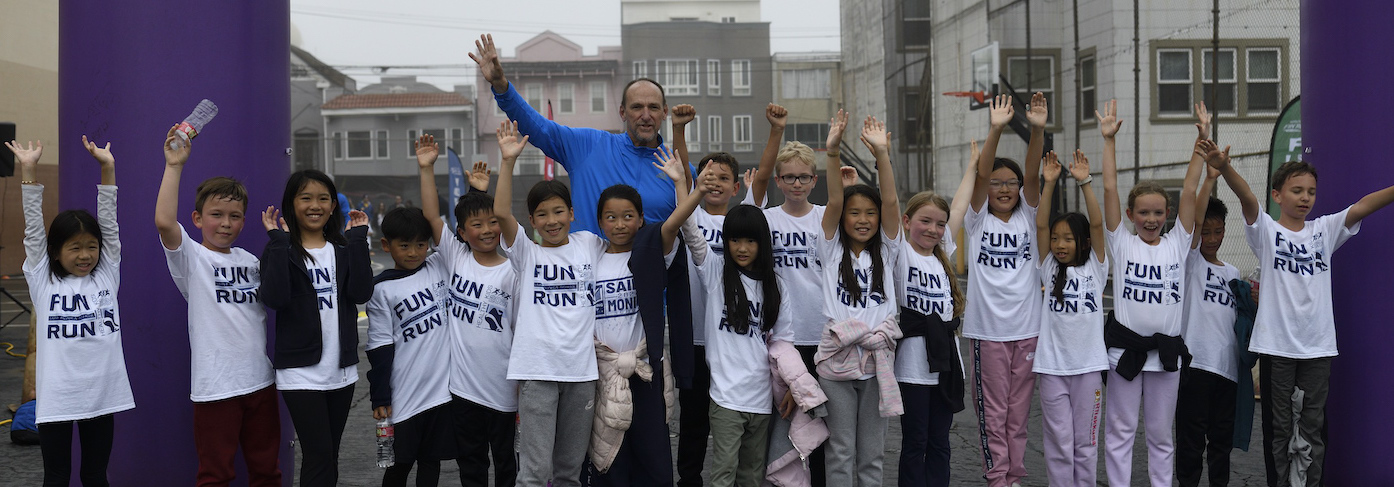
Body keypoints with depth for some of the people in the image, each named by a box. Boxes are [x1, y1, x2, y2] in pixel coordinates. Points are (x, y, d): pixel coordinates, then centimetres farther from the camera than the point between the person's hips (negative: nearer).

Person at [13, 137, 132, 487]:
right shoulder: (43, 281, 2)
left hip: (103, 394, 1)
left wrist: (107, 167, -4)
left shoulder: (107, 276, 5)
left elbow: (109, 224, 1)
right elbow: (33, 229, -3)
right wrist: (28, 171, -8)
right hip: (56, 397, -1)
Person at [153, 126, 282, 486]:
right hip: (215, 385, -5)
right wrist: (174, 166, -22)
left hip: (260, 380, 5)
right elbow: (164, 222, -23)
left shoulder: (250, 261, 11)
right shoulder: (192, 257, -5)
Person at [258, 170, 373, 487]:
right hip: (301, 372, -4)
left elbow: (361, 293, -9)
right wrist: (278, 240, -18)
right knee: (318, 455, -9)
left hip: (341, 369, 4)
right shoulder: (281, 250, -1)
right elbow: (275, 298, -21)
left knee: (329, 455, 12)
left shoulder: (343, 249, 9)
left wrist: (358, 238, -9)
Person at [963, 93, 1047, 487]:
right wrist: (996, 130, -25)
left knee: (1019, 413, 10)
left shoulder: (1027, 217, 7)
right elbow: (980, 174, -13)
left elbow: (1033, 175, -8)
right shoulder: (978, 220, 1)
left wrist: (1038, 130, -22)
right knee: (992, 413, 3)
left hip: (1027, 327, 3)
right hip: (988, 328, -2)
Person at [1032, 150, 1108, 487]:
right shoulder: (1049, 269, 5)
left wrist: (1085, 182, -12)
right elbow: (1040, 225, -4)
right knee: (1058, 442, 4)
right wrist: (1050, 183, -10)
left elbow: (1097, 223, -7)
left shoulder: (1095, 268, 4)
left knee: (1086, 442, 9)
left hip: (1088, 364, 0)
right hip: (1053, 365, 0)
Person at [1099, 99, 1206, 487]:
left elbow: (1189, 192, -1)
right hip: (1125, 347, -2)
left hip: (1166, 349, 2)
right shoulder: (1121, 243, -1)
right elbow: (1109, 189, -6)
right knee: (1120, 431, 5)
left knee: (1161, 433, 12)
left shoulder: (1177, 244, 4)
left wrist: (1201, 141, -5)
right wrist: (1108, 140, -9)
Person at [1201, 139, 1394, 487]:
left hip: (1318, 346, 3)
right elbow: (1247, 198, -20)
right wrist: (1224, 168, -39)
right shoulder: (1266, 230, -2)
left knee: (1313, 429, 9)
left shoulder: (1325, 230, 9)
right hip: (1276, 345, -3)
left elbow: (1363, 206, -4)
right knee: (1279, 429, 6)